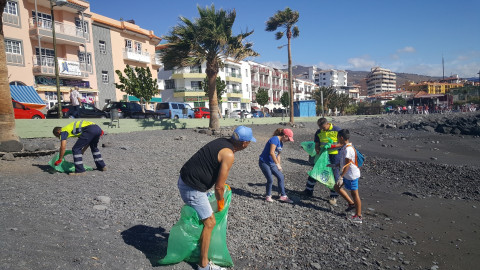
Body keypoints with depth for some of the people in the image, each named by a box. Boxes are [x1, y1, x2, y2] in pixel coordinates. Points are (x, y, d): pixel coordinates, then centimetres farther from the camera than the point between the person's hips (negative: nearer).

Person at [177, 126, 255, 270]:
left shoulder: (222, 141, 5)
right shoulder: (228, 155, -21)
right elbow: (219, 187, -16)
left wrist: (223, 184, 28)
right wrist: (221, 203, 3)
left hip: (185, 179, 10)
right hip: (192, 188, -10)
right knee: (209, 222, 0)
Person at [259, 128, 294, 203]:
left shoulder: (281, 143, 10)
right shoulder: (275, 139, -19)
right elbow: (271, 152, -27)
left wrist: (279, 166, 16)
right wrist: (277, 164, -24)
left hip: (271, 163, 9)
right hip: (264, 162, -9)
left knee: (281, 177, 4)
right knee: (270, 180, -10)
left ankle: (283, 196, 13)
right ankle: (268, 196, 13)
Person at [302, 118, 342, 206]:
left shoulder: (337, 130, -9)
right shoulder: (318, 132, 3)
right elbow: (317, 145, 8)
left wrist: (335, 145, -24)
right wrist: (318, 150, -13)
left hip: (334, 155, -4)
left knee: (334, 175, 2)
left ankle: (333, 197, 16)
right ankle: (308, 191, 23)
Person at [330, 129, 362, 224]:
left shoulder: (348, 149, -23)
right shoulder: (345, 147, 8)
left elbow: (347, 165, -24)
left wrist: (341, 177, -23)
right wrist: (335, 165, 24)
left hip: (352, 175, -10)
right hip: (347, 175, 10)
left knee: (354, 194, 1)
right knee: (337, 187, 15)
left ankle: (358, 216, 14)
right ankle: (351, 203, 26)